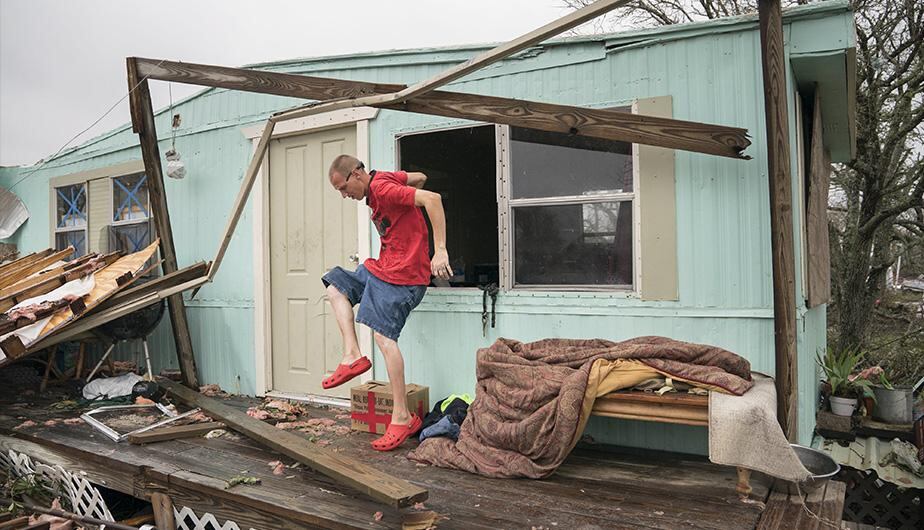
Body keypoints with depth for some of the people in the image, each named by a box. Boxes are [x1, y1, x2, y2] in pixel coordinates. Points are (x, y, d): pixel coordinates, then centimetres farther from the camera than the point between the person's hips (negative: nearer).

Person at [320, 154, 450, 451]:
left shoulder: (382, 188, -19)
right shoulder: (381, 182, 10)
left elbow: (432, 198, -28)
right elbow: (419, 178, 24)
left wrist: (440, 250, -32)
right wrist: (403, 216, 24)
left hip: (402, 274, -11)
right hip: (381, 267, 11)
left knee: (384, 336, -15)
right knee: (336, 287, 18)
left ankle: (403, 418, -10)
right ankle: (353, 354, 7)